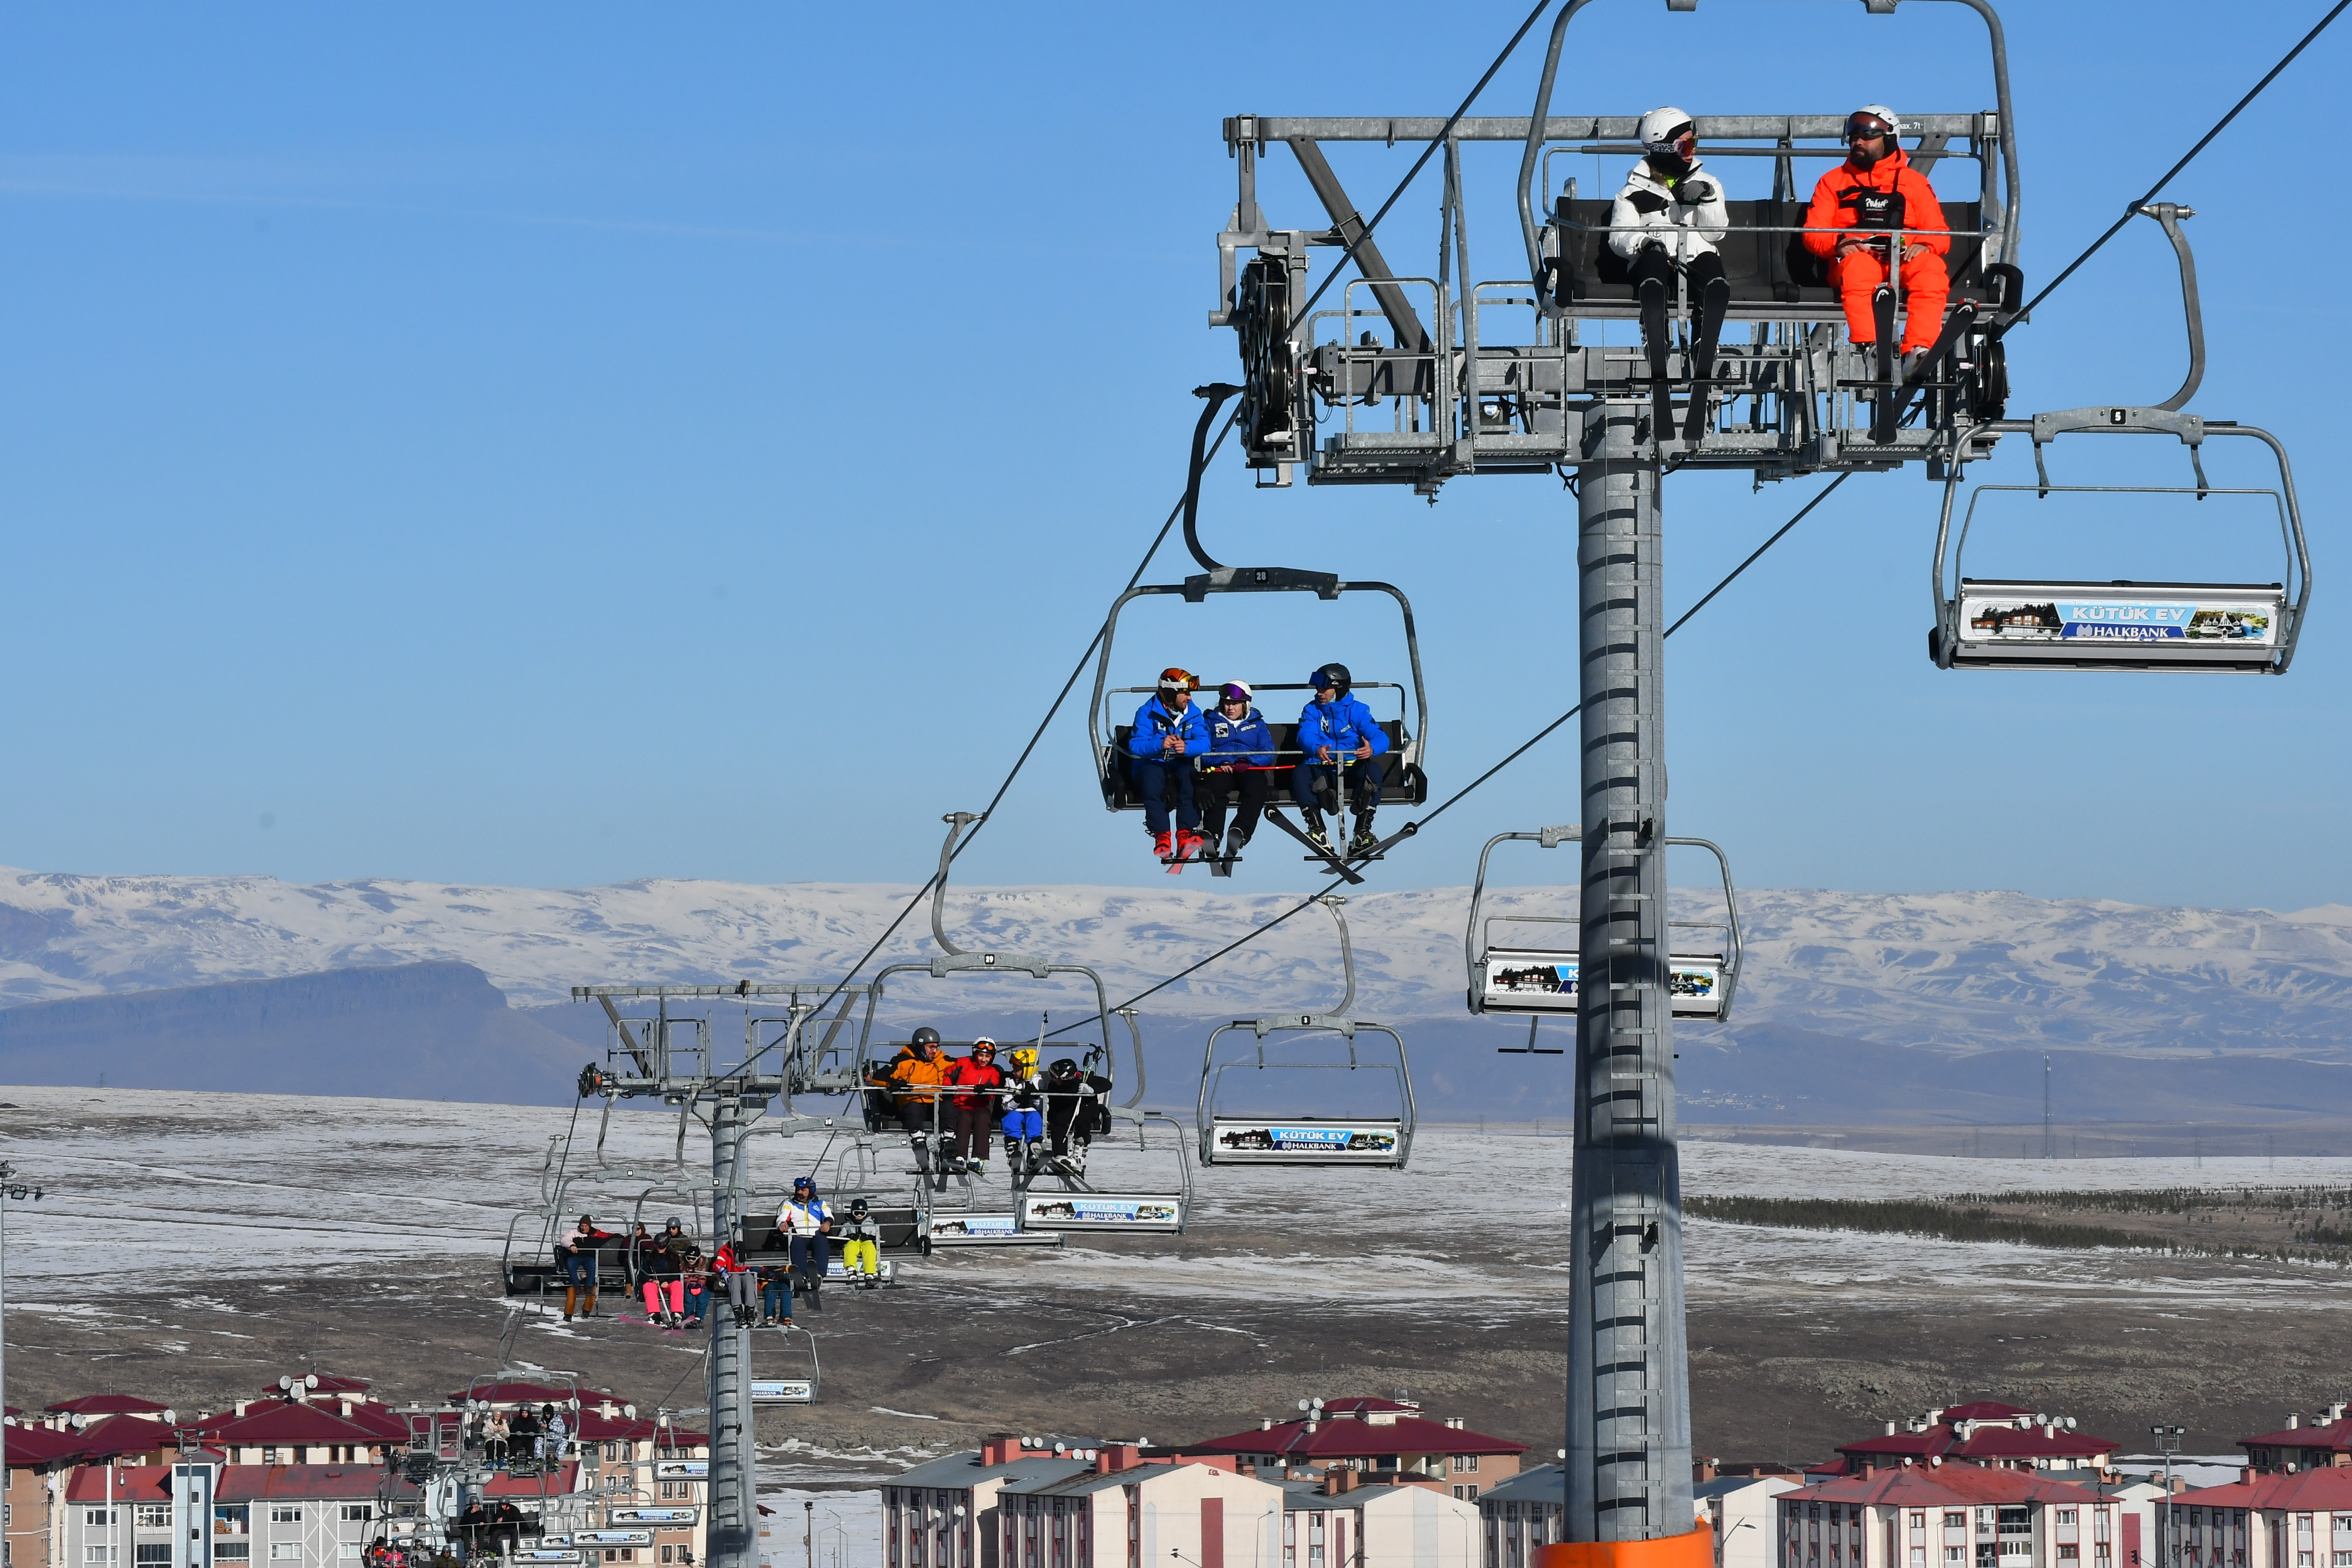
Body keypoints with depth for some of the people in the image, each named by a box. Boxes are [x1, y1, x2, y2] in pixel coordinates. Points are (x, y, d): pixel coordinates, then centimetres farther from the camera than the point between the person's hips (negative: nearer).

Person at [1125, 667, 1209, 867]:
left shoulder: (1193, 713, 6)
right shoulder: (1147, 713, -4)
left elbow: (1204, 743, -8)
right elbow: (1135, 745, -16)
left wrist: (1187, 747, -31)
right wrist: (1160, 744, -34)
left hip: (1181, 765, 2)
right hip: (1153, 765, -2)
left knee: (1189, 776, -33)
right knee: (1153, 776, -37)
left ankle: (1186, 835, -38)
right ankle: (1161, 838, -39)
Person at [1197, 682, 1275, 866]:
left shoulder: (1256, 723, 21)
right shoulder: (1213, 721, 21)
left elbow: (1268, 754, 9)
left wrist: (1248, 762, -11)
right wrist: (1221, 763, -14)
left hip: (1250, 770, 1)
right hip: (1220, 769, -1)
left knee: (1256, 789, -36)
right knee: (1215, 789, -38)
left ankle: (1240, 832, -56)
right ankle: (1211, 834, -57)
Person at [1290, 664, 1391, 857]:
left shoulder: (1357, 711, 6)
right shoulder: (1311, 711, 10)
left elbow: (1380, 737, -9)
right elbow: (1306, 736, -10)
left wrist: (1372, 748, -35)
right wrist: (1317, 749, -35)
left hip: (1350, 770, -1)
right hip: (1321, 769, 1)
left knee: (1372, 771, -31)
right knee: (1299, 774, -30)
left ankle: (1362, 833, -31)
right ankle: (1318, 831, -33)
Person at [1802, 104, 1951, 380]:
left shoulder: (1914, 182, 21)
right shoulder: (1833, 181, 22)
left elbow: (1940, 233, 13)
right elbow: (1813, 234, 11)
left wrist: (1923, 245, -12)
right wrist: (1840, 243, -12)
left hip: (1905, 256, 1)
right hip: (1856, 255, -1)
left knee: (1931, 270, -35)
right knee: (1858, 268, -39)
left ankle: (1918, 351, -50)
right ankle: (1867, 347, -55)